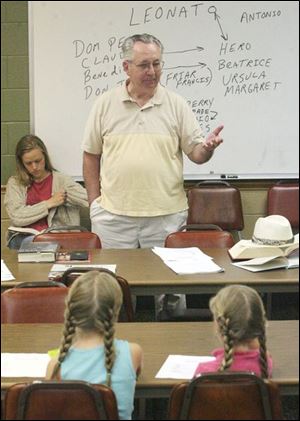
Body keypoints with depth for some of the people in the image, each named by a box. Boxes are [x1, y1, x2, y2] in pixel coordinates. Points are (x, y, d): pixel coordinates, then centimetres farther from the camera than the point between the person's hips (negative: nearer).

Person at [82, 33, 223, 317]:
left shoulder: (176, 105, 4)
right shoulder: (106, 104, 5)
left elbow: (195, 153, 4)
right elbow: (91, 155, 9)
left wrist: (207, 147, -19)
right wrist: (95, 202, 3)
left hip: (166, 215, 0)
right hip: (113, 215, 0)